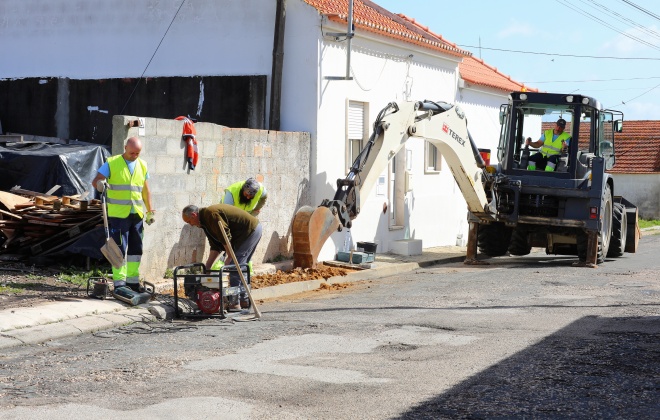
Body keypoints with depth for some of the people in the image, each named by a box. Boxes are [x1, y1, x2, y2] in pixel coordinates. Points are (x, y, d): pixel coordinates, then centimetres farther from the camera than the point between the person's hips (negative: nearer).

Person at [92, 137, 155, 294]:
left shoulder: (142, 165, 12)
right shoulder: (112, 163, -3)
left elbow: (145, 190, 18)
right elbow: (95, 181, -7)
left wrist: (150, 211, 15)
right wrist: (100, 184, -30)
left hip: (137, 215, 5)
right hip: (118, 214, -5)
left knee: (136, 249, 9)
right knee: (119, 249, -6)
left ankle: (132, 281, 18)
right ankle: (119, 282, -3)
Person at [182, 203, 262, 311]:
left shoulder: (211, 214, -18)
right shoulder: (206, 219, 14)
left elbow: (225, 237, -21)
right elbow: (215, 246, 15)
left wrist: (229, 257, -12)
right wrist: (207, 266, 10)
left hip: (250, 229, -10)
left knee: (235, 266, -9)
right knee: (240, 266, 16)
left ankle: (234, 303, -8)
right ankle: (244, 300, 22)